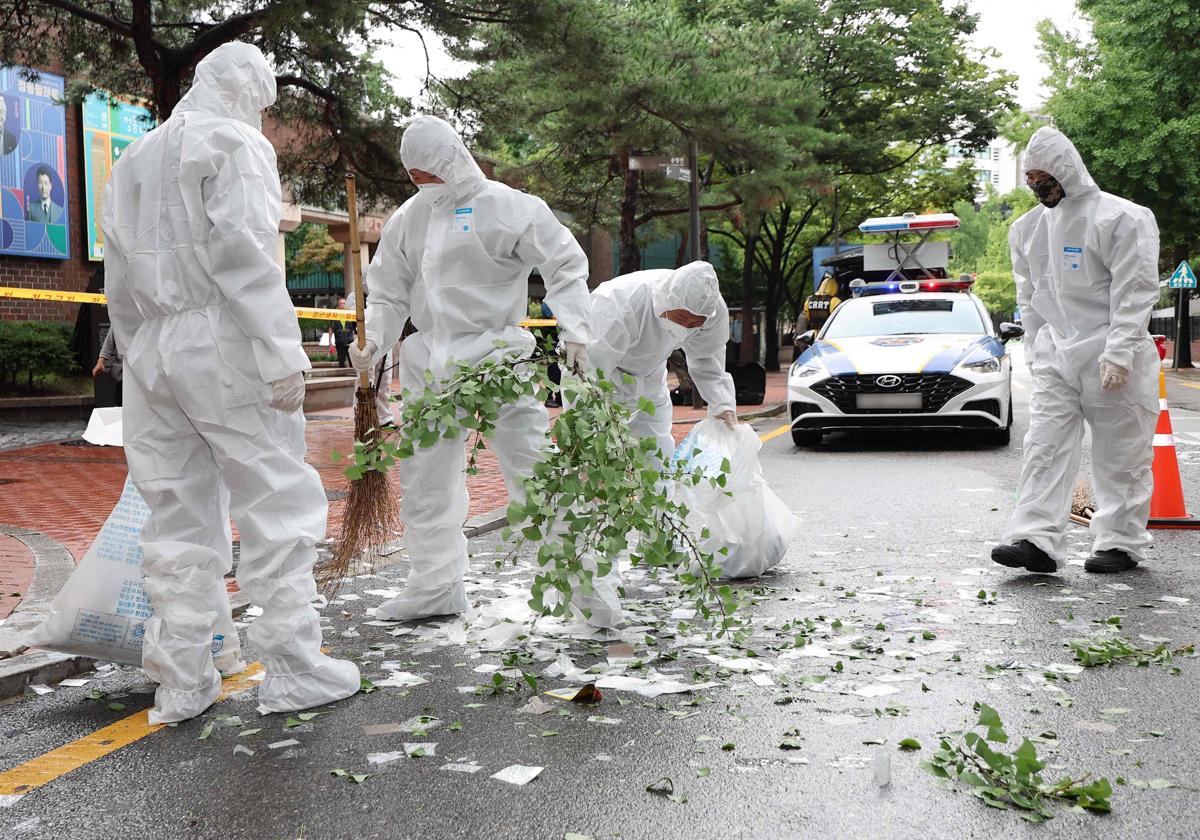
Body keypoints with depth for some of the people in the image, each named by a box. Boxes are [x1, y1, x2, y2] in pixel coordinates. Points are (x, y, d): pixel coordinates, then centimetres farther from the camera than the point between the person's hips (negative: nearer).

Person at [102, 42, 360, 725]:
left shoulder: (133, 161, 22)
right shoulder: (236, 143, -1)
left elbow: (119, 282, 19)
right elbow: (243, 255, -14)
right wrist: (283, 356, -17)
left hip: (150, 352, 7)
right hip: (220, 344, -7)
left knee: (178, 516, 8)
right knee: (280, 502, -1)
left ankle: (182, 682, 11)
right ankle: (293, 668, 0)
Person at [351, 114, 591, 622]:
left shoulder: (506, 206, -5)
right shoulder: (410, 217, 10)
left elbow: (564, 264, -4)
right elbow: (390, 291, 16)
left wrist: (574, 331, -13)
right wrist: (374, 342, 1)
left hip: (496, 357, -6)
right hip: (431, 363, 6)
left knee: (532, 468, -5)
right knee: (425, 476, 10)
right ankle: (436, 586, 24)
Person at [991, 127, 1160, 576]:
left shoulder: (1121, 217, -7)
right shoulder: (1028, 227, 13)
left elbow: (1135, 292, -12)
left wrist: (1118, 353, -19)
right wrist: (1036, 350, 12)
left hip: (1113, 359, -5)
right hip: (1054, 357, 6)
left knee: (1120, 455, 3)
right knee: (1045, 447, -4)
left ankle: (1121, 541, 14)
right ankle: (1036, 539, -8)